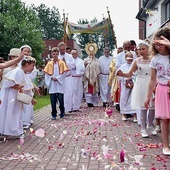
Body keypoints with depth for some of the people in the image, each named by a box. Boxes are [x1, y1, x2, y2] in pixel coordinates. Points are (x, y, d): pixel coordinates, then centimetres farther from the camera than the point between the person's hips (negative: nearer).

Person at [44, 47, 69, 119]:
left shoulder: (62, 63, 2)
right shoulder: (49, 64, 8)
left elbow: (64, 73, -3)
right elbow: (46, 74, 6)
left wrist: (57, 78, -11)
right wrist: (52, 78, -10)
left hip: (59, 84, -2)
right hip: (52, 85, 2)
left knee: (61, 99, -1)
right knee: (53, 100, 1)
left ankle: (62, 112, 20)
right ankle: (53, 114, 9)